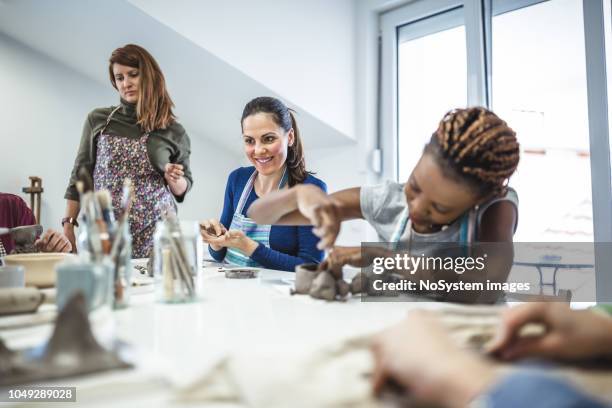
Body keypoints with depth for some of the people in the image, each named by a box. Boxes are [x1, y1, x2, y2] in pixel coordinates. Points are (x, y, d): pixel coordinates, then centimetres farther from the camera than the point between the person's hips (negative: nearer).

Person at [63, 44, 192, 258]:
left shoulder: (173, 131, 3)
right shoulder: (97, 120, 5)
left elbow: (182, 189, 12)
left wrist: (173, 179, -9)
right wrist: (69, 225, 3)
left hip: (154, 235, -1)